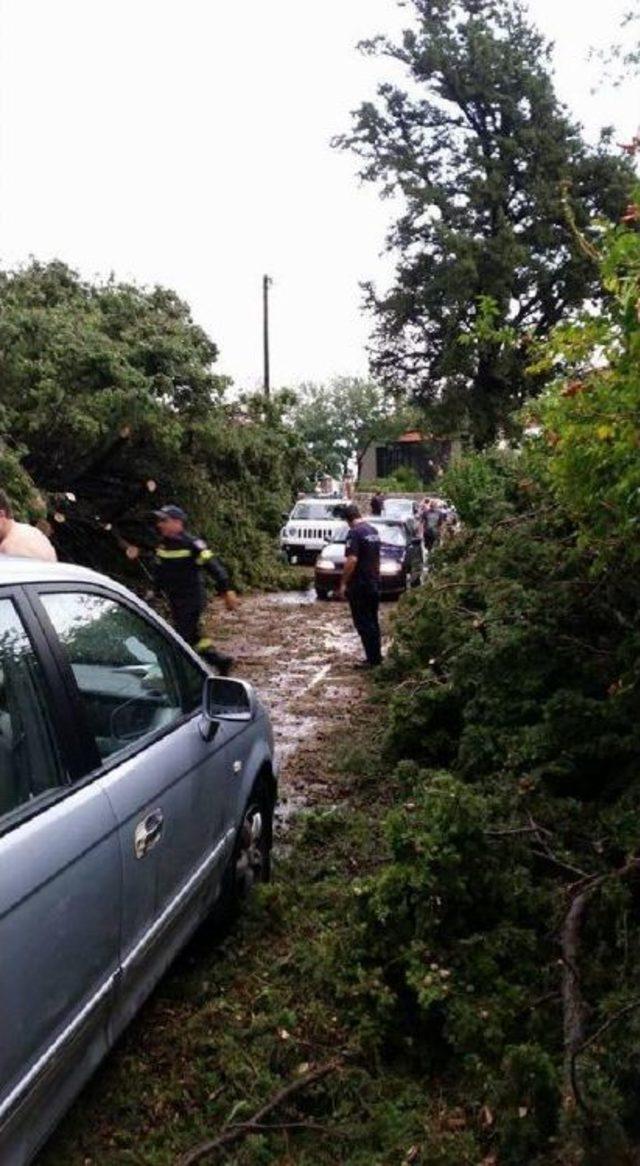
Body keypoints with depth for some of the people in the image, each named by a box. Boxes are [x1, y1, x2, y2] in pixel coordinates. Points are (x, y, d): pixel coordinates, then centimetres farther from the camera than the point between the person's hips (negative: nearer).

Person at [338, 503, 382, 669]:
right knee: (372, 621, 15)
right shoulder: (373, 531, 11)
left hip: (359, 585, -8)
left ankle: (372, 659, -3)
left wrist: (343, 583, -17)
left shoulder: (355, 533, -16)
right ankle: (376, 657, 20)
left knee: (362, 622, -3)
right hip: (374, 583, 8)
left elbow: (352, 560, -23)